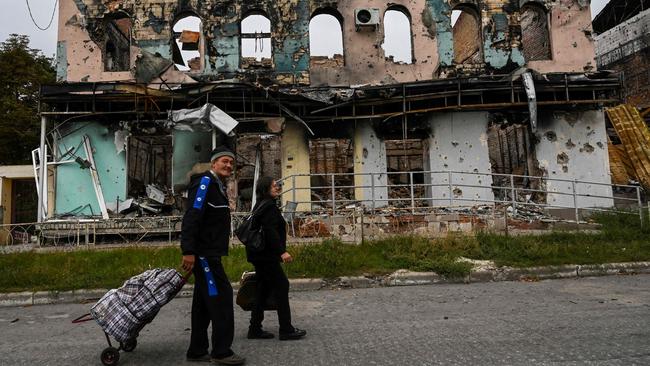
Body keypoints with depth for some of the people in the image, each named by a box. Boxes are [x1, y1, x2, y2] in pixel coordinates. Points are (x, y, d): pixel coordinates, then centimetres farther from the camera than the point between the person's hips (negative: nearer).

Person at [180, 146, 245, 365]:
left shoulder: (217, 186, 19)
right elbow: (191, 217, -22)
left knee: (204, 302, 13)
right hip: (203, 253, -10)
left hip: (209, 254, 10)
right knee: (221, 297, -7)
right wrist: (188, 251, -27)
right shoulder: (205, 182, -12)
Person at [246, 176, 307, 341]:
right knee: (281, 286, -5)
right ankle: (286, 330, -1)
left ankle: (255, 329, 16)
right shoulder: (269, 206, -13)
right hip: (266, 255, -10)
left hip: (260, 255, 10)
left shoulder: (261, 205, 17)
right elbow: (270, 231, -23)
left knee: (263, 290, 12)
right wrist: (282, 251, -25)